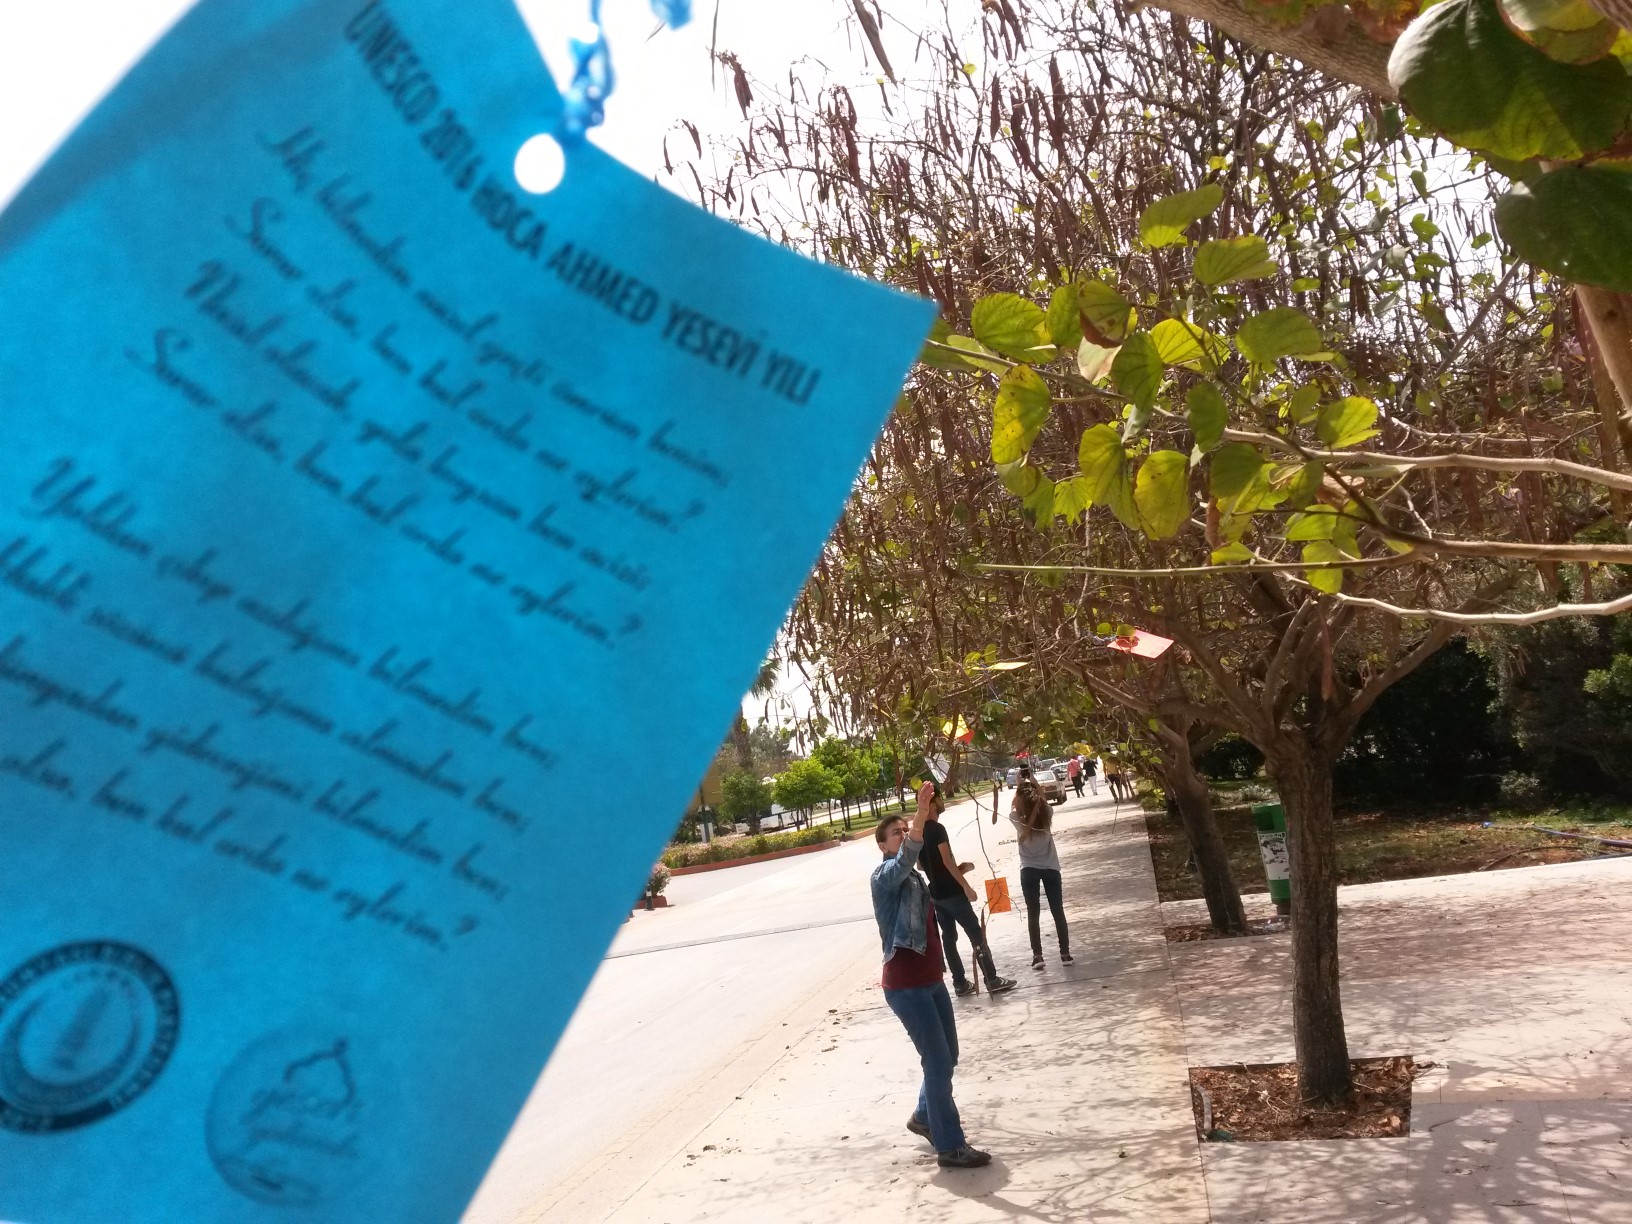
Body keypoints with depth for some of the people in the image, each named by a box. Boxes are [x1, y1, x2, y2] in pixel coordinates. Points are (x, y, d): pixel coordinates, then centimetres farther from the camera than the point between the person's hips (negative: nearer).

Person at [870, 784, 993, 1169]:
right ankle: (951, 1147, 6)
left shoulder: (915, 878, 12)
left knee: (947, 1055, 18)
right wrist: (921, 816, -49)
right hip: (906, 987, -9)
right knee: (939, 1061, -5)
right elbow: (905, 859, -37)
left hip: (931, 980, 9)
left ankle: (924, 1117, 39)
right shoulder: (884, 876, -14)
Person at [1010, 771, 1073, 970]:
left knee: (1033, 914, 5)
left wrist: (1019, 787, 4)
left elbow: (1013, 807, 10)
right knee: (1058, 911, 10)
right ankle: (1065, 953, 12)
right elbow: (1045, 802, 13)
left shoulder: (1018, 819, -12)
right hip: (1051, 868, 1)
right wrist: (1034, 785, 11)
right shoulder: (1047, 814, -8)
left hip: (1029, 870, -1)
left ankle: (1037, 955, 2)